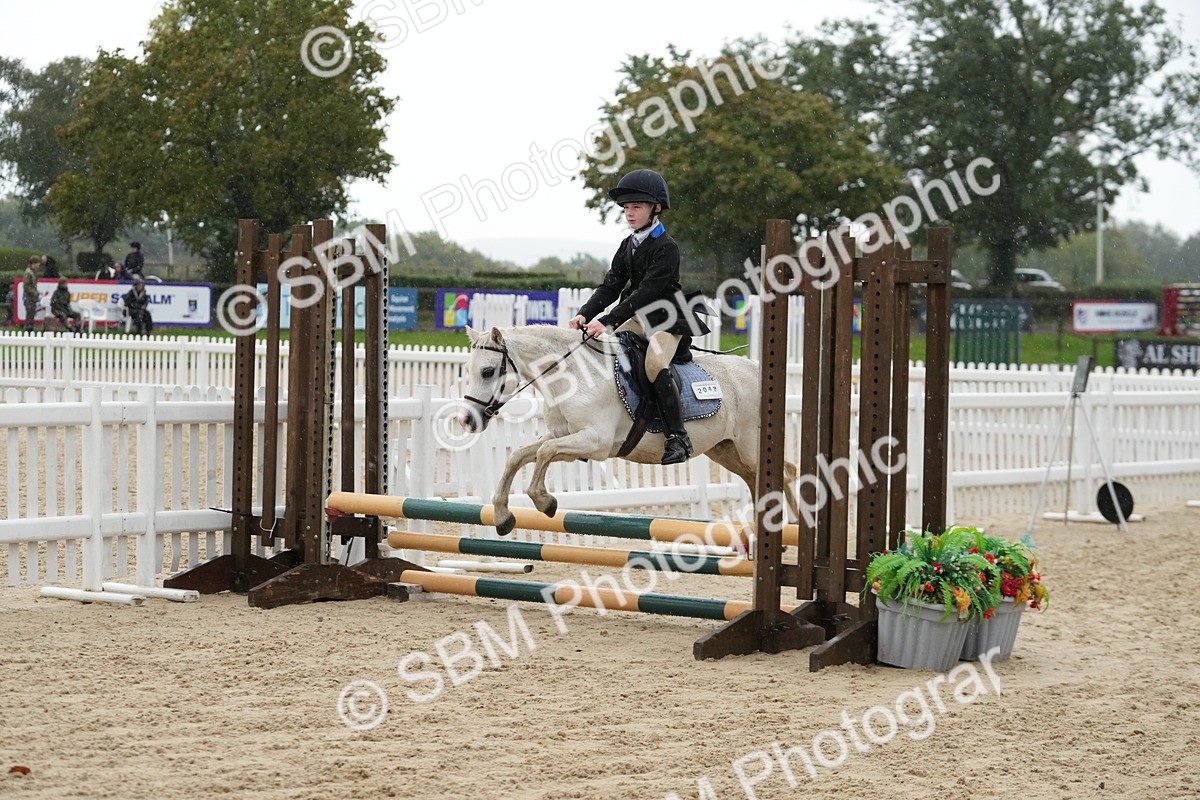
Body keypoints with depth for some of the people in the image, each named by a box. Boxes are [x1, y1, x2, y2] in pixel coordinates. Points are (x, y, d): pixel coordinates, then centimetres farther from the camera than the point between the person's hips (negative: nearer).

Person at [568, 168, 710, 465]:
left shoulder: (666, 248, -17)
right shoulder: (627, 246, 10)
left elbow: (647, 292, -24)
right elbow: (611, 286, 5)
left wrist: (608, 321, -31)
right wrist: (585, 314, -13)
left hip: (668, 320, -9)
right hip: (638, 318, 9)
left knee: (655, 364, -33)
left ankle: (678, 438, -29)